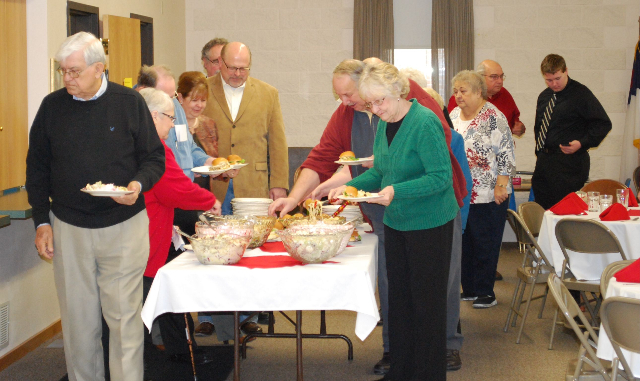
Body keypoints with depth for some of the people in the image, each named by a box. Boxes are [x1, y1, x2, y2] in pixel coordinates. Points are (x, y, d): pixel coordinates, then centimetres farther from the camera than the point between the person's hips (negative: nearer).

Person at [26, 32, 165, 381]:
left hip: (124, 226, -2)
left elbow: (154, 158, 5)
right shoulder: (52, 106, 5)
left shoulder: (129, 103, 0)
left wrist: (139, 184, -16)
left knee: (124, 317, 1)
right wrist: (42, 221, 6)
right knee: (77, 318, 6)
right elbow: (37, 169, 11)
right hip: (68, 228, 2)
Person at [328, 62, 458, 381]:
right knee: (398, 296, 12)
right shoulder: (384, 124, 6)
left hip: (430, 224, -8)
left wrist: (396, 191, -31)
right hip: (396, 223, 8)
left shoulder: (424, 123, -19)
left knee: (427, 300, 1)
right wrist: (350, 186, -1)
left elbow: (441, 176, -22)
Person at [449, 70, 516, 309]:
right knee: (464, 242, 11)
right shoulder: (453, 116, 10)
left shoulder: (493, 117, -11)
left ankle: (485, 293, 11)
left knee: (485, 244, 1)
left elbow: (506, 154, -13)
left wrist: (501, 186, -17)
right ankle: (469, 289, 21)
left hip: (488, 195, -6)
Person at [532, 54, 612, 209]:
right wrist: (539, 152, 14)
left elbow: (603, 123, -9)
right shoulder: (544, 96, 15)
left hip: (569, 163, -7)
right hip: (544, 160, 7)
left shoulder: (581, 94, -7)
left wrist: (582, 143, -20)